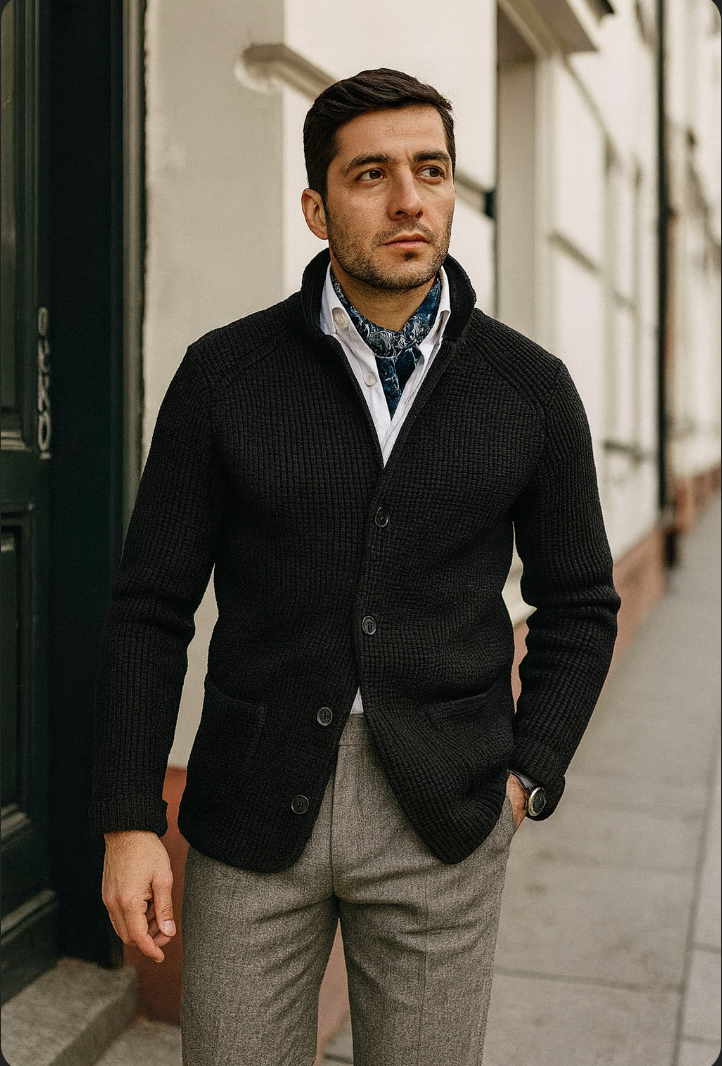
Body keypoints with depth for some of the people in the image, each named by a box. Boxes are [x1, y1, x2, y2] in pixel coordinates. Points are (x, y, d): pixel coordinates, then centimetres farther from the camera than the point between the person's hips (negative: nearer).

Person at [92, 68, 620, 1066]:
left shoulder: (531, 388, -1)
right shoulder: (223, 374, -4)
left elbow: (577, 606, 9)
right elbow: (151, 607, -1)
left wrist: (527, 778, -1)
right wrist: (128, 822, -5)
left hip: (441, 819, 1)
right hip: (257, 807, 0)